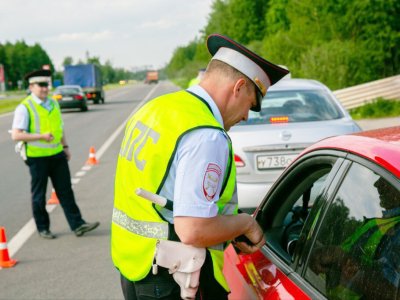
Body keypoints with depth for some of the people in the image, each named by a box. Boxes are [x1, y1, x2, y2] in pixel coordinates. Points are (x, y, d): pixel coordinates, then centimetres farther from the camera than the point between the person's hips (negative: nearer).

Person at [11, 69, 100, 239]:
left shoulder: (53, 103, 10)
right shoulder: (25, 107, -11)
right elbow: (16, 135, -17)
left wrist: (65, 146, 15)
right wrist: (41, 136, -22)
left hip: (57, 155, 5)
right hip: (37, 157, -5)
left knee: (65, 191, 5)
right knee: (39, 195, 8)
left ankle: (77, 225, 8)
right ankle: (43, 228, 21)